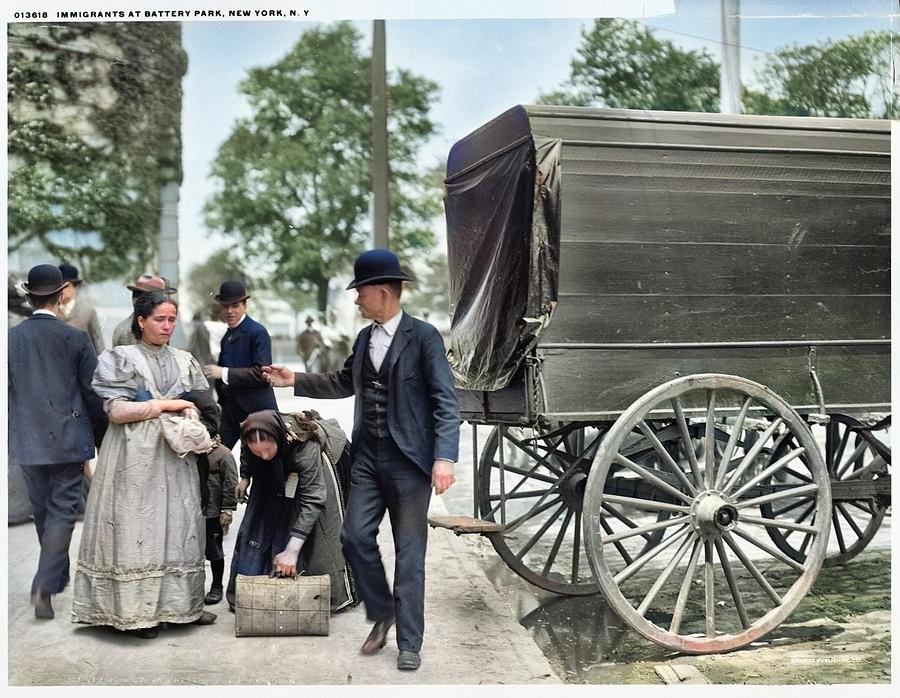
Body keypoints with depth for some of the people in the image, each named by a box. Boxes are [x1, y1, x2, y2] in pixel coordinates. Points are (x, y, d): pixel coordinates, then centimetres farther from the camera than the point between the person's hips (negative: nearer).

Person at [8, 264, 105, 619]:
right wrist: (98, 422, 12)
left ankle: (59, 575, 35)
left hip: (27, 441, 3)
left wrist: (15, 427, 17)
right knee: (62, 513, 2)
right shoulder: (75, 338, -8)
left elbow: (5, 388, 4)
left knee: (42, 512, 18)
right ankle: (44, 588, -8)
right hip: (67, 438, -3)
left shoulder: (12, 337, -1)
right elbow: (93, 390, -4)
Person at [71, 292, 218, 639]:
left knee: (179, 526, 4)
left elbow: (203, 406, 13)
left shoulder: (185, 361, 13)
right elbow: (116, 411, -10)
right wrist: (166, 405, -12)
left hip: (176, 456, 5)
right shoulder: (121, 359, 0)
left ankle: (181, 603, 11)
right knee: (138, 528, -4)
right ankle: (138, 612, 2)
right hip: (137, 457, -4)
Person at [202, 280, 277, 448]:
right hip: (230, 409, 7)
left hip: (255, 410, -7)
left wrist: (224, 373, -21)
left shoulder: (257, 332, -11)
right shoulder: (228, 335, 15)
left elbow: (262, 373, -20)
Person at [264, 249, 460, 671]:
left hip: (408, 461, -6)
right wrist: (295, 381, 15)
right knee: (356, 536, 4)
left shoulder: (423, 336, -10)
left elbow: (445, 400, -14)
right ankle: (382, 613, 27)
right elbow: (343, 383, 25)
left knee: (409, 554, 2)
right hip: (368, 457, 6)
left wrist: (444, 457, -23)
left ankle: (409, 644, 14)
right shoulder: (364, 338, 10)